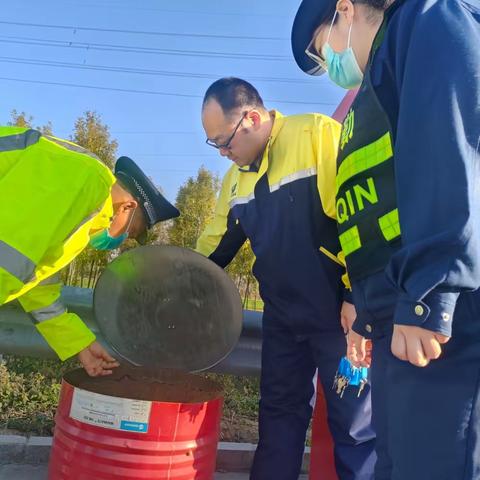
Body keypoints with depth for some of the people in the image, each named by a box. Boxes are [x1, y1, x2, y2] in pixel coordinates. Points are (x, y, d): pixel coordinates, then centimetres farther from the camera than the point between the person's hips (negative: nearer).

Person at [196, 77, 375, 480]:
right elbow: (214, 247, 19)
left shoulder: (318, 134, -14)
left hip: (341, 311, -7)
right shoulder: (236, 178, 10)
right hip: (283, 316, 7)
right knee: (279, 414, 16)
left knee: (355, 423, 5)